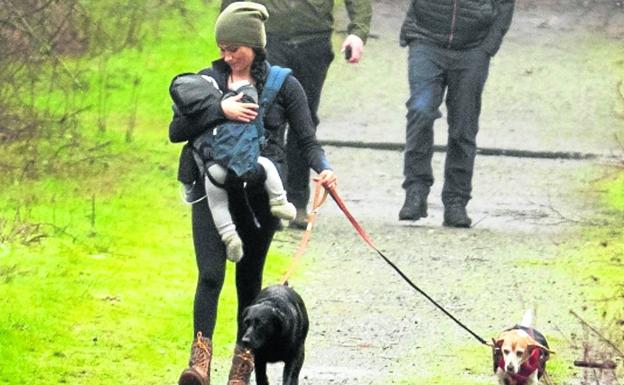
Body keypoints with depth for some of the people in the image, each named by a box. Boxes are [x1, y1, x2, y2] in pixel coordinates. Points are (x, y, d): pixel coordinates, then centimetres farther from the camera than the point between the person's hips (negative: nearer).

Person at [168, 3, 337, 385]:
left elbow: (308, 140, 0)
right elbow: (176, 131, -1)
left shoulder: (283, 85, 3)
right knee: (210, 273, -15)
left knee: (250, 278, 8)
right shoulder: (209, 79, 6)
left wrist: (323, 168, -21)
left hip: (259, 193, 0)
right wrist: (219, 110, -15)